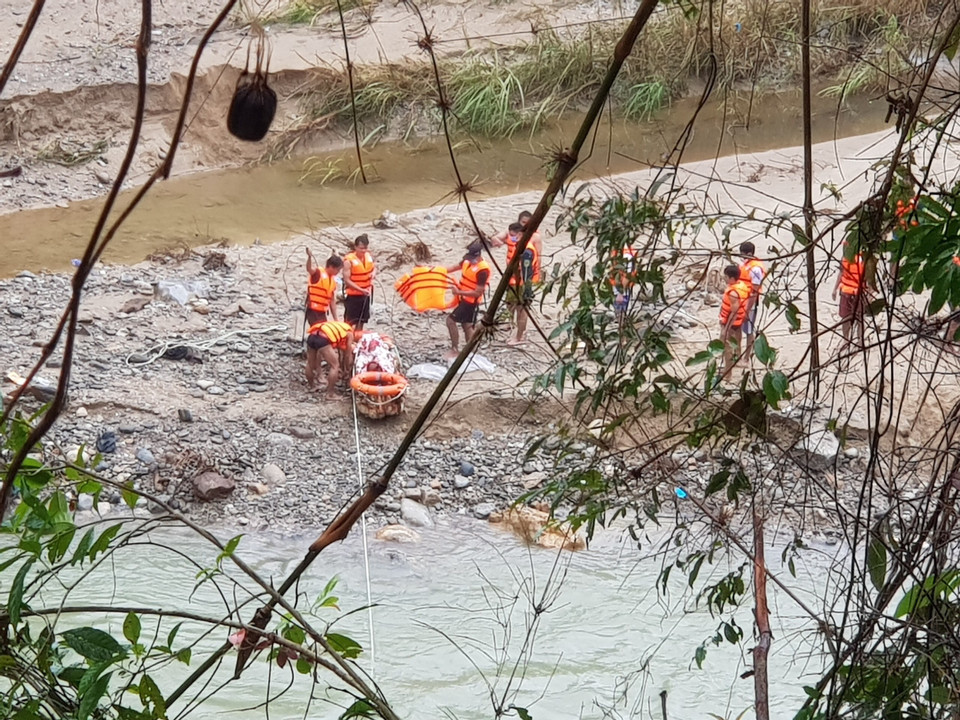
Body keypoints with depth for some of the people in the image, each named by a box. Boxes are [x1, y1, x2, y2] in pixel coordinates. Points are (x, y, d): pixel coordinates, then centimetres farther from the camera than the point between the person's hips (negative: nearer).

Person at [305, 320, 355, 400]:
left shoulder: (336, 326, 39)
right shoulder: (349, 333, 21)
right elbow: (347, 354, 23)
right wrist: (347, 369, 40)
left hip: (312, 336, 7)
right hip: (323, 339, -7)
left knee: (310, 363, 28)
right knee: (335, 366, 8)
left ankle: (311, 386, 48)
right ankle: (330, 394, 9)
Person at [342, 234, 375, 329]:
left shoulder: (369, 256, -1)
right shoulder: (349, 260, -19)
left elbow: (374, 267, 18)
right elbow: (347, 280, -21)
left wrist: (374, 272, -7)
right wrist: (361, 290, -28)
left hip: (365, 294, 6)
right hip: (352, 295, -6)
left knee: (361, 320, 15)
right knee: (349, 322, -1)